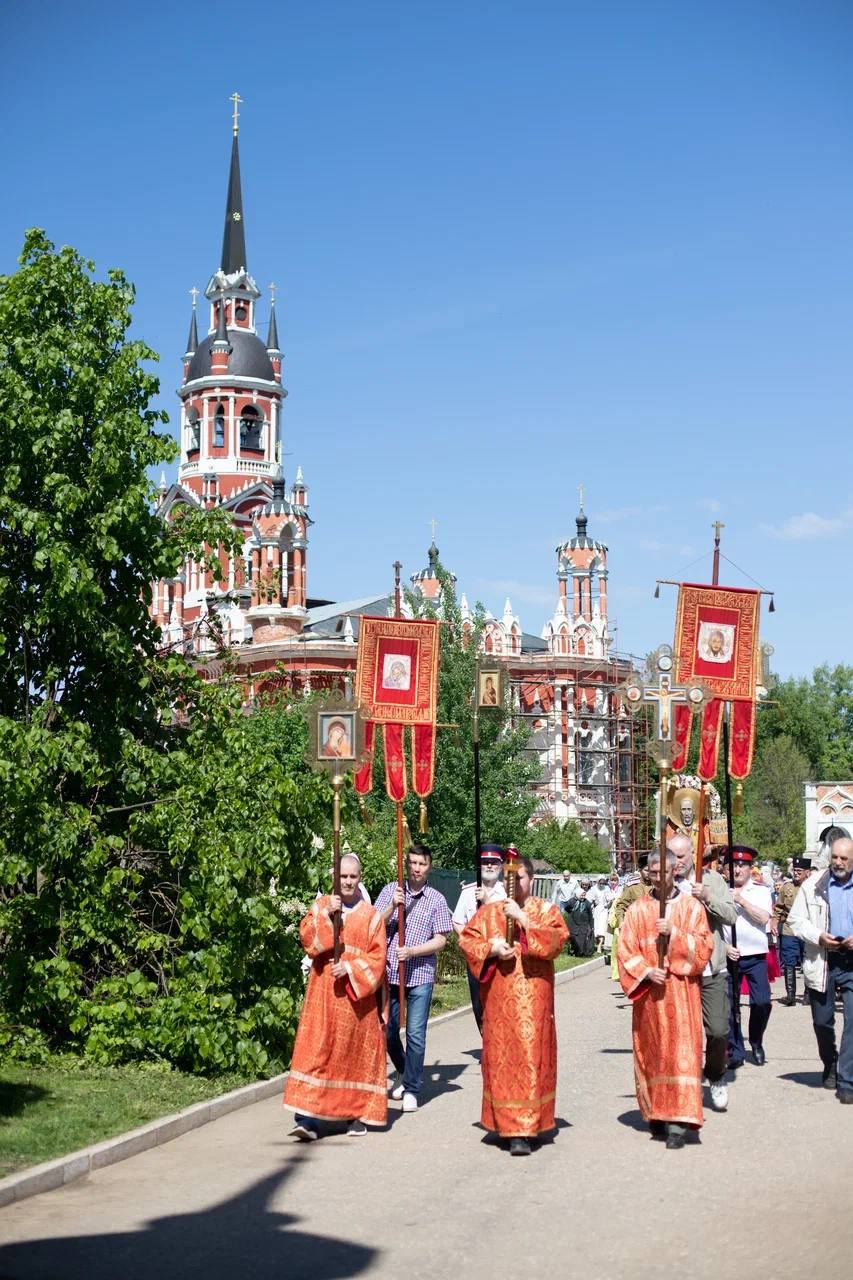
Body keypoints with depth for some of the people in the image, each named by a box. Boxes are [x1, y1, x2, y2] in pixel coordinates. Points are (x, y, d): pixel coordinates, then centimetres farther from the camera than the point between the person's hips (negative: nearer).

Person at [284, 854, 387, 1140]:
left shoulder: (371, 915, 5)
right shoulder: (321, 905, 9)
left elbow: (377, 956, -1)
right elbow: (307, 939, -3)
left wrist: (351, 968, -14)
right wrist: (327, 915, -15)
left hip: (356, 992, 0)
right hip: (324, 991, 0)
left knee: (356, 1052, 5)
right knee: (317, 1049, -8)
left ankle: (358, 1114, 16)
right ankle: (309, 1118, -10)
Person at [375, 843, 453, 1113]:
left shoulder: (436, 899, 1)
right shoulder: (391, 890, 5)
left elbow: (440, 941, -2)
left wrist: (411, 951, -16)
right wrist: (393, 906, -16)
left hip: (420, 975, -2)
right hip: (389, 972, 2)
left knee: (415, 1035, -3)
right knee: (387, 1031, 10)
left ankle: (411, 1089, 9)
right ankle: (403, 1071, 36)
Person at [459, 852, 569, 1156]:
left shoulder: (545, 910, 6)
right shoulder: (489, 911, 12)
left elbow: (557, 938, -10)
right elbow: (466, 940, 7)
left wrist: (523, 919, -15)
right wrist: (491, 949, -10)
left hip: (532, 997, -2)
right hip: (499, 998, 2)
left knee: (530, 1058, -7)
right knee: (500, 1058, 2)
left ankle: (524, 1130, -8)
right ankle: (504, 1123, 12)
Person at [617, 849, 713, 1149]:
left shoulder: (691, 907, 5)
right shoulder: (637, 910, 7)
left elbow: (703, 948, -2)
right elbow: (626, 951, 2)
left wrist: (674, 933, -15)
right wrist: (646, 971, -14)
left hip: (682, 992, -2)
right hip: (648, 992, 2)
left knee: (681, 1052, -9)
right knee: (651, 1053, 6)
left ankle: (678, 1121, -12)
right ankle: (655, 1112, 18)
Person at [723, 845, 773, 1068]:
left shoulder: (761, 891, 4)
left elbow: (763, 918, -10)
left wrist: (741, 900, -14)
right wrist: (724, 947, -7)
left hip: (755, 956, 0)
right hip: (729, 956, 0)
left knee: (762, 1003, -6)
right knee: (730, 1007, 1)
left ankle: (756, 1044, 19)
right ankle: (735, 1052, 11)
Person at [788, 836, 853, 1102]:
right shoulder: (813, 885, 3)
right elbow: (795, 919, 4)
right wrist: (818, 936, -12)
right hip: (821, 963, 1)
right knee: (822, 1021, 12)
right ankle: (830, 1066, 37)